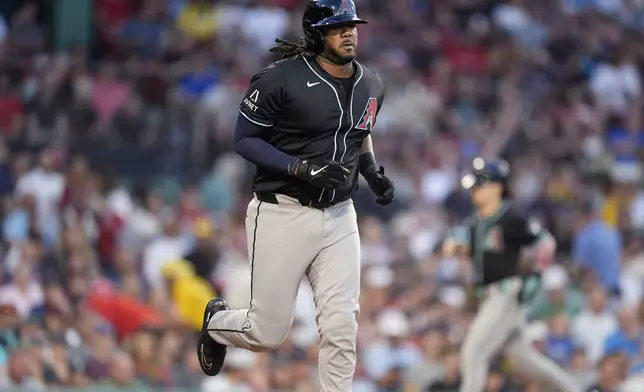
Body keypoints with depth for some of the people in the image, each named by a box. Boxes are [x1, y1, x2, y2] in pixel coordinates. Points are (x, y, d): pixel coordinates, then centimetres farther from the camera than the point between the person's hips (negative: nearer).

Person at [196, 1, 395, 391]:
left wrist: (374, 172, 5)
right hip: (283, 215, -5)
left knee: (342, 328, -6)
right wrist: (301, 169, -22)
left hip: (339, 217, 5)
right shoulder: (280, 79, -13)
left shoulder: (371, 85, 7)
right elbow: (245, 140, -10)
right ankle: (217, 322, 38)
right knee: (268, 333, 4)